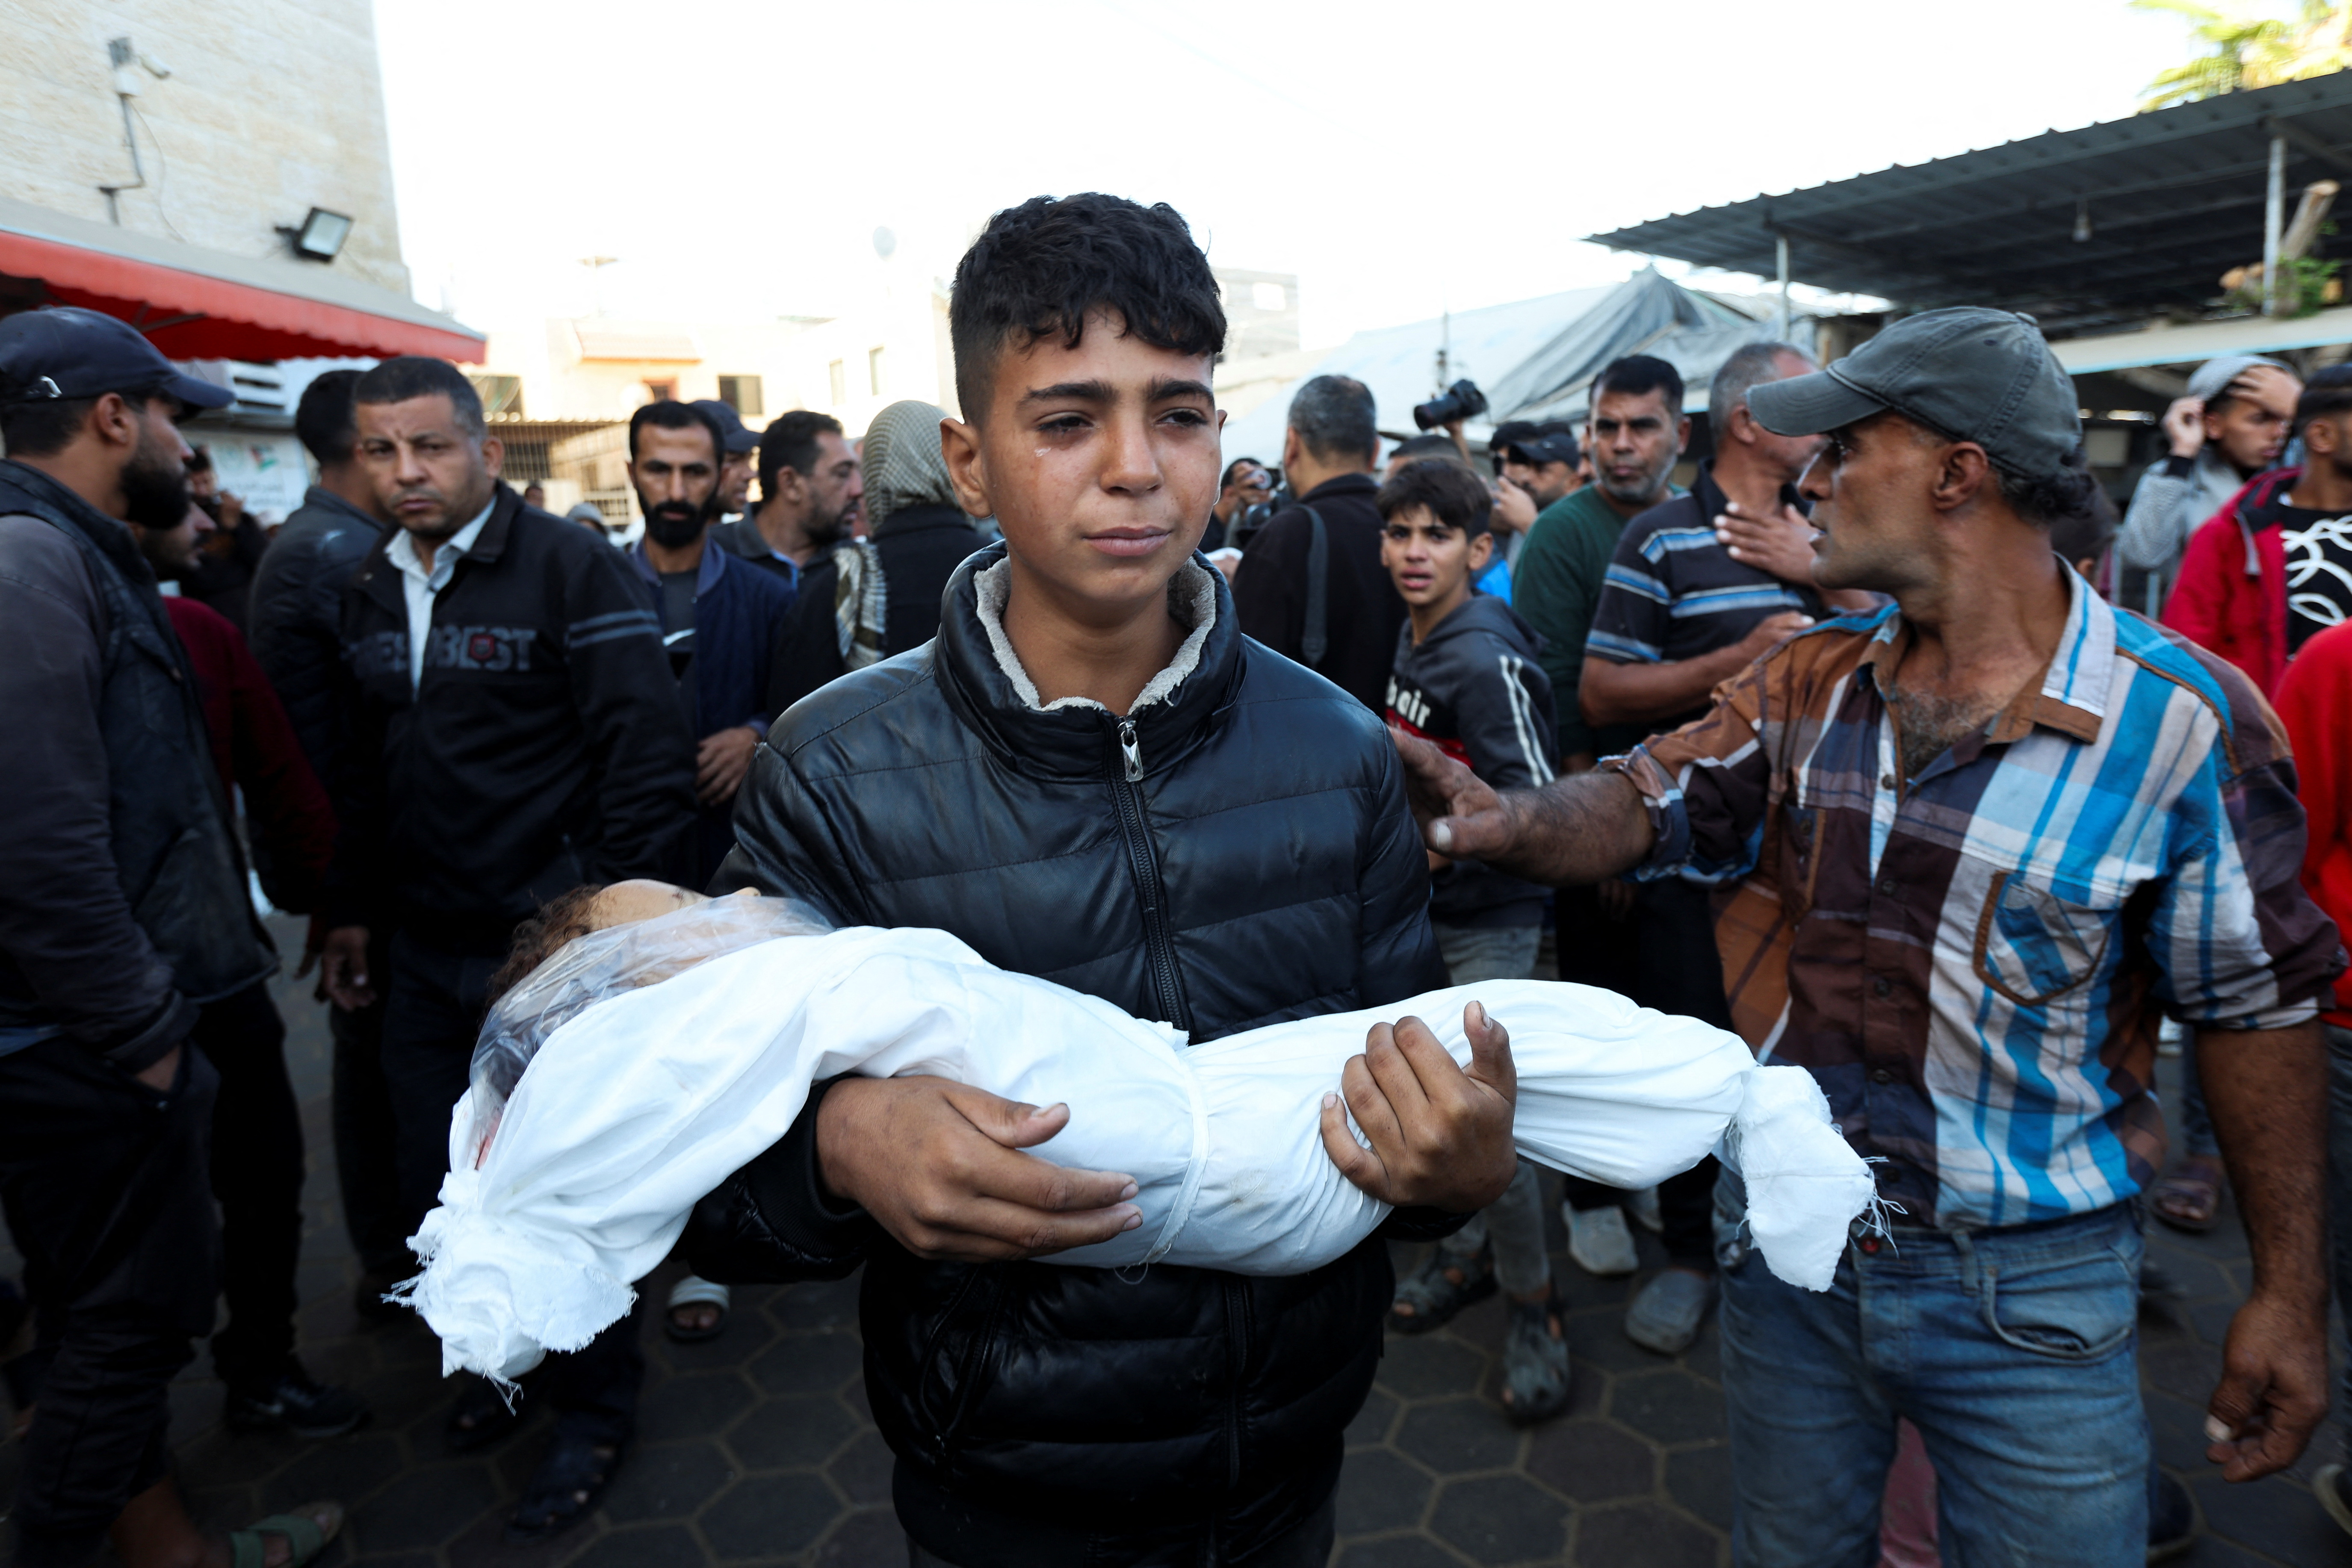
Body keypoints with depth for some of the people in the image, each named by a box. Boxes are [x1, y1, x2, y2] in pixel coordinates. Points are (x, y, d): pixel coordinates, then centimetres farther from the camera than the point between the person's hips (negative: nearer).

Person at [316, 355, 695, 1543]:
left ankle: (593, 1410, 29)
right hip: (424, 953, 7)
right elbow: (364, 767, 19)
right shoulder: (370, 588, 10)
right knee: (434, 1194, 17)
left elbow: (649, 756, -16)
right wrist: (351, 908, 18)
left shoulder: (571, 567, -12)